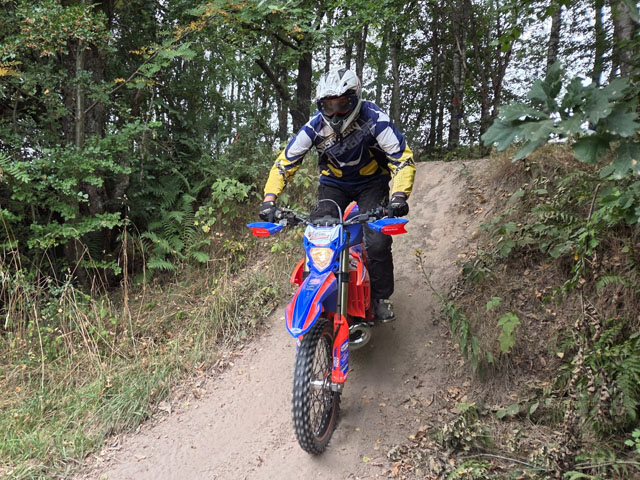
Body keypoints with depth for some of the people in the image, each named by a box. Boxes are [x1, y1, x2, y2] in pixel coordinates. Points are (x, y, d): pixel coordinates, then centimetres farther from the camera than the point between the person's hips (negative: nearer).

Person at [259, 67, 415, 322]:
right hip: (333, 184, 2)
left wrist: (399, 195, -41)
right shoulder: (316, 126, -18)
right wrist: (269, 199, -25)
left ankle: (381, 297, 3)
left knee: (377, 241, -20)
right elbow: (285, 161, -12)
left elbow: (402, 158, -24)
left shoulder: (374, 120, -25)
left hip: (371, 183, -2)